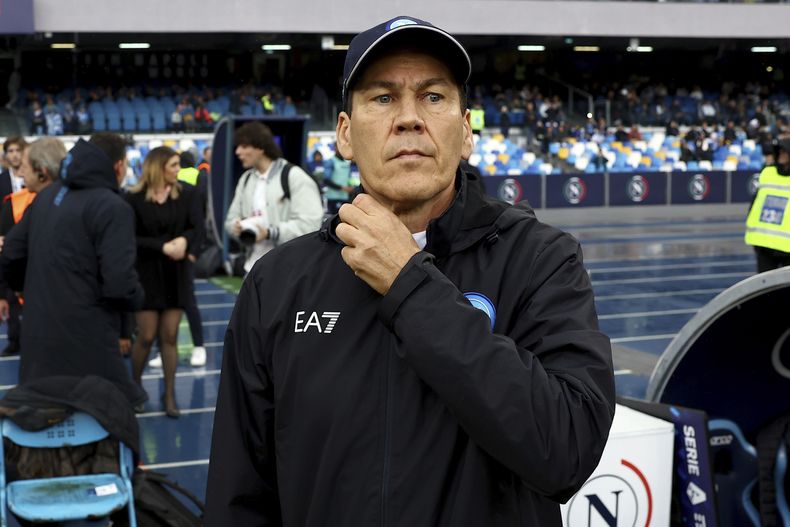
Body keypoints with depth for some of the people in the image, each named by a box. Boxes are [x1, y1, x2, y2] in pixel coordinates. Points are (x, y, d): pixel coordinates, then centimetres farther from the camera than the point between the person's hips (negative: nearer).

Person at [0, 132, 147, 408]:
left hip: (37, 334, 8)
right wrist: (135, 298, 1)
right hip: (85, 341, -8)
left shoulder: (47, 196, 12)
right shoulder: (112, 207, -13)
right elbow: (119, 283, -21)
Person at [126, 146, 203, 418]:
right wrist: (163, 247, -21)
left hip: (176, 273, 2)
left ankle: (169, 394, 13)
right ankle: (134, 386, 23)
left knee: (170, 336, 3)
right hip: (146, 272, -2)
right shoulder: (135, 198, -9)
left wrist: (184, 241, -24)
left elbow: (197, 227, -4)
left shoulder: (187, 193, -1)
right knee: (147, 336, 0)